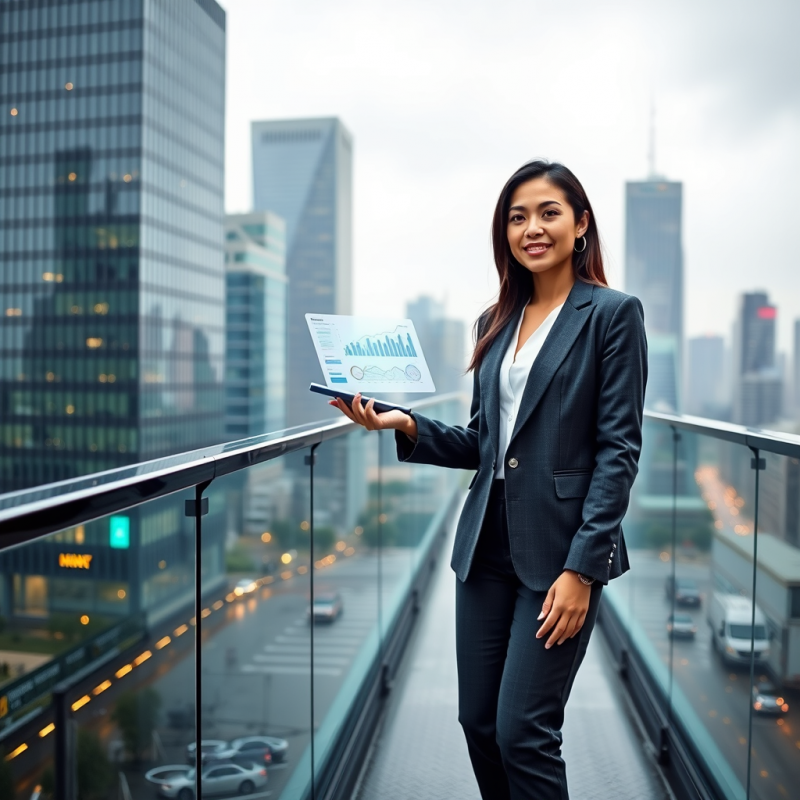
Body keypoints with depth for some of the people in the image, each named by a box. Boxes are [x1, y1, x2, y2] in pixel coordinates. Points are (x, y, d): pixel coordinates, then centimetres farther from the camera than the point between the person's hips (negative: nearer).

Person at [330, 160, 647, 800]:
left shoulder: (612, 313, -5)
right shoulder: (497, 322, 12)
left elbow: (619, 449, -10)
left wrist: (582, 566, -16)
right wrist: (407, 426, -3)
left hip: (559, 548, -6)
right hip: (487, 543, 6)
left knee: (523, 731, -3)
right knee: (478, 722, 12)